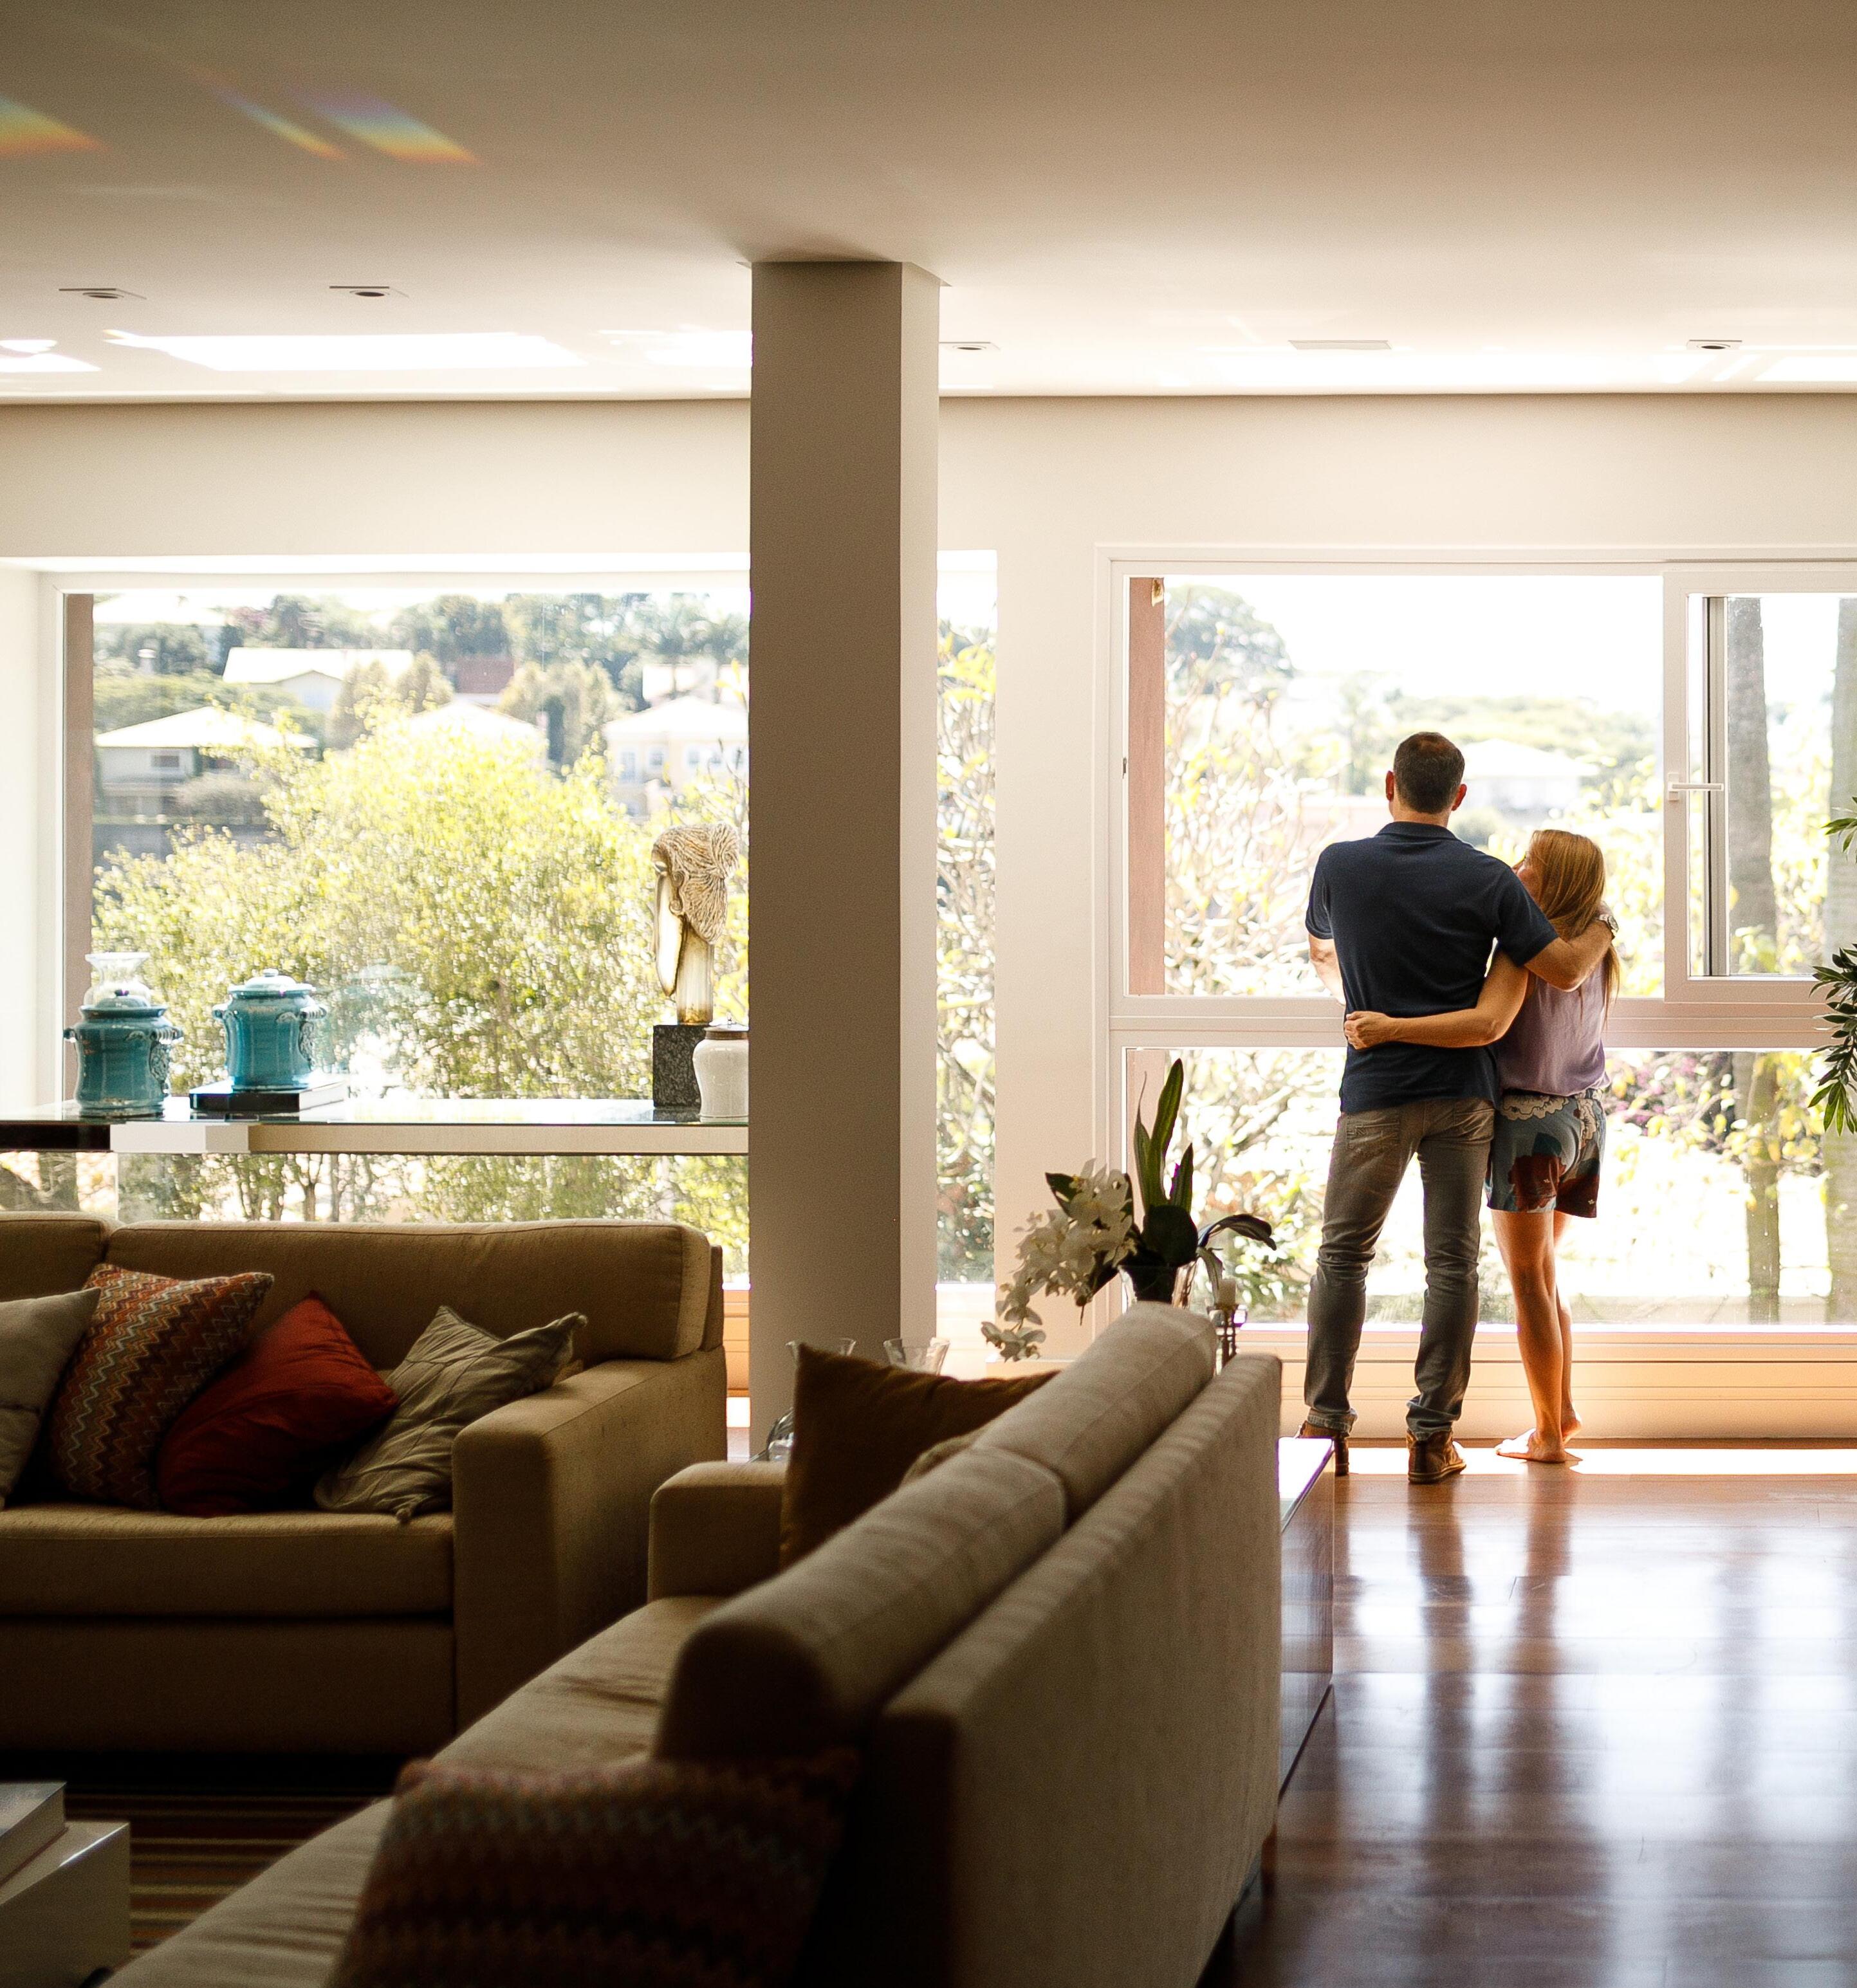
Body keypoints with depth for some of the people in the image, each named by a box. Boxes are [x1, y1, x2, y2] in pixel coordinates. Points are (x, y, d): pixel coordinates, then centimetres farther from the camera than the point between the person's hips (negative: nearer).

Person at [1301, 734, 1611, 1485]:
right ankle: (1432, 1434, 4)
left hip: (1375, 1091, 0)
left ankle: (1326, 1423, 9)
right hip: (1462, 1092, 0)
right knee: (1452, 1262, 5)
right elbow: (1563, 970, -5)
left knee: (1343, 1254, 10)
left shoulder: (1341, 865, -2)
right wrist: (1602, 933, 17)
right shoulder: (1487, 879, -5)